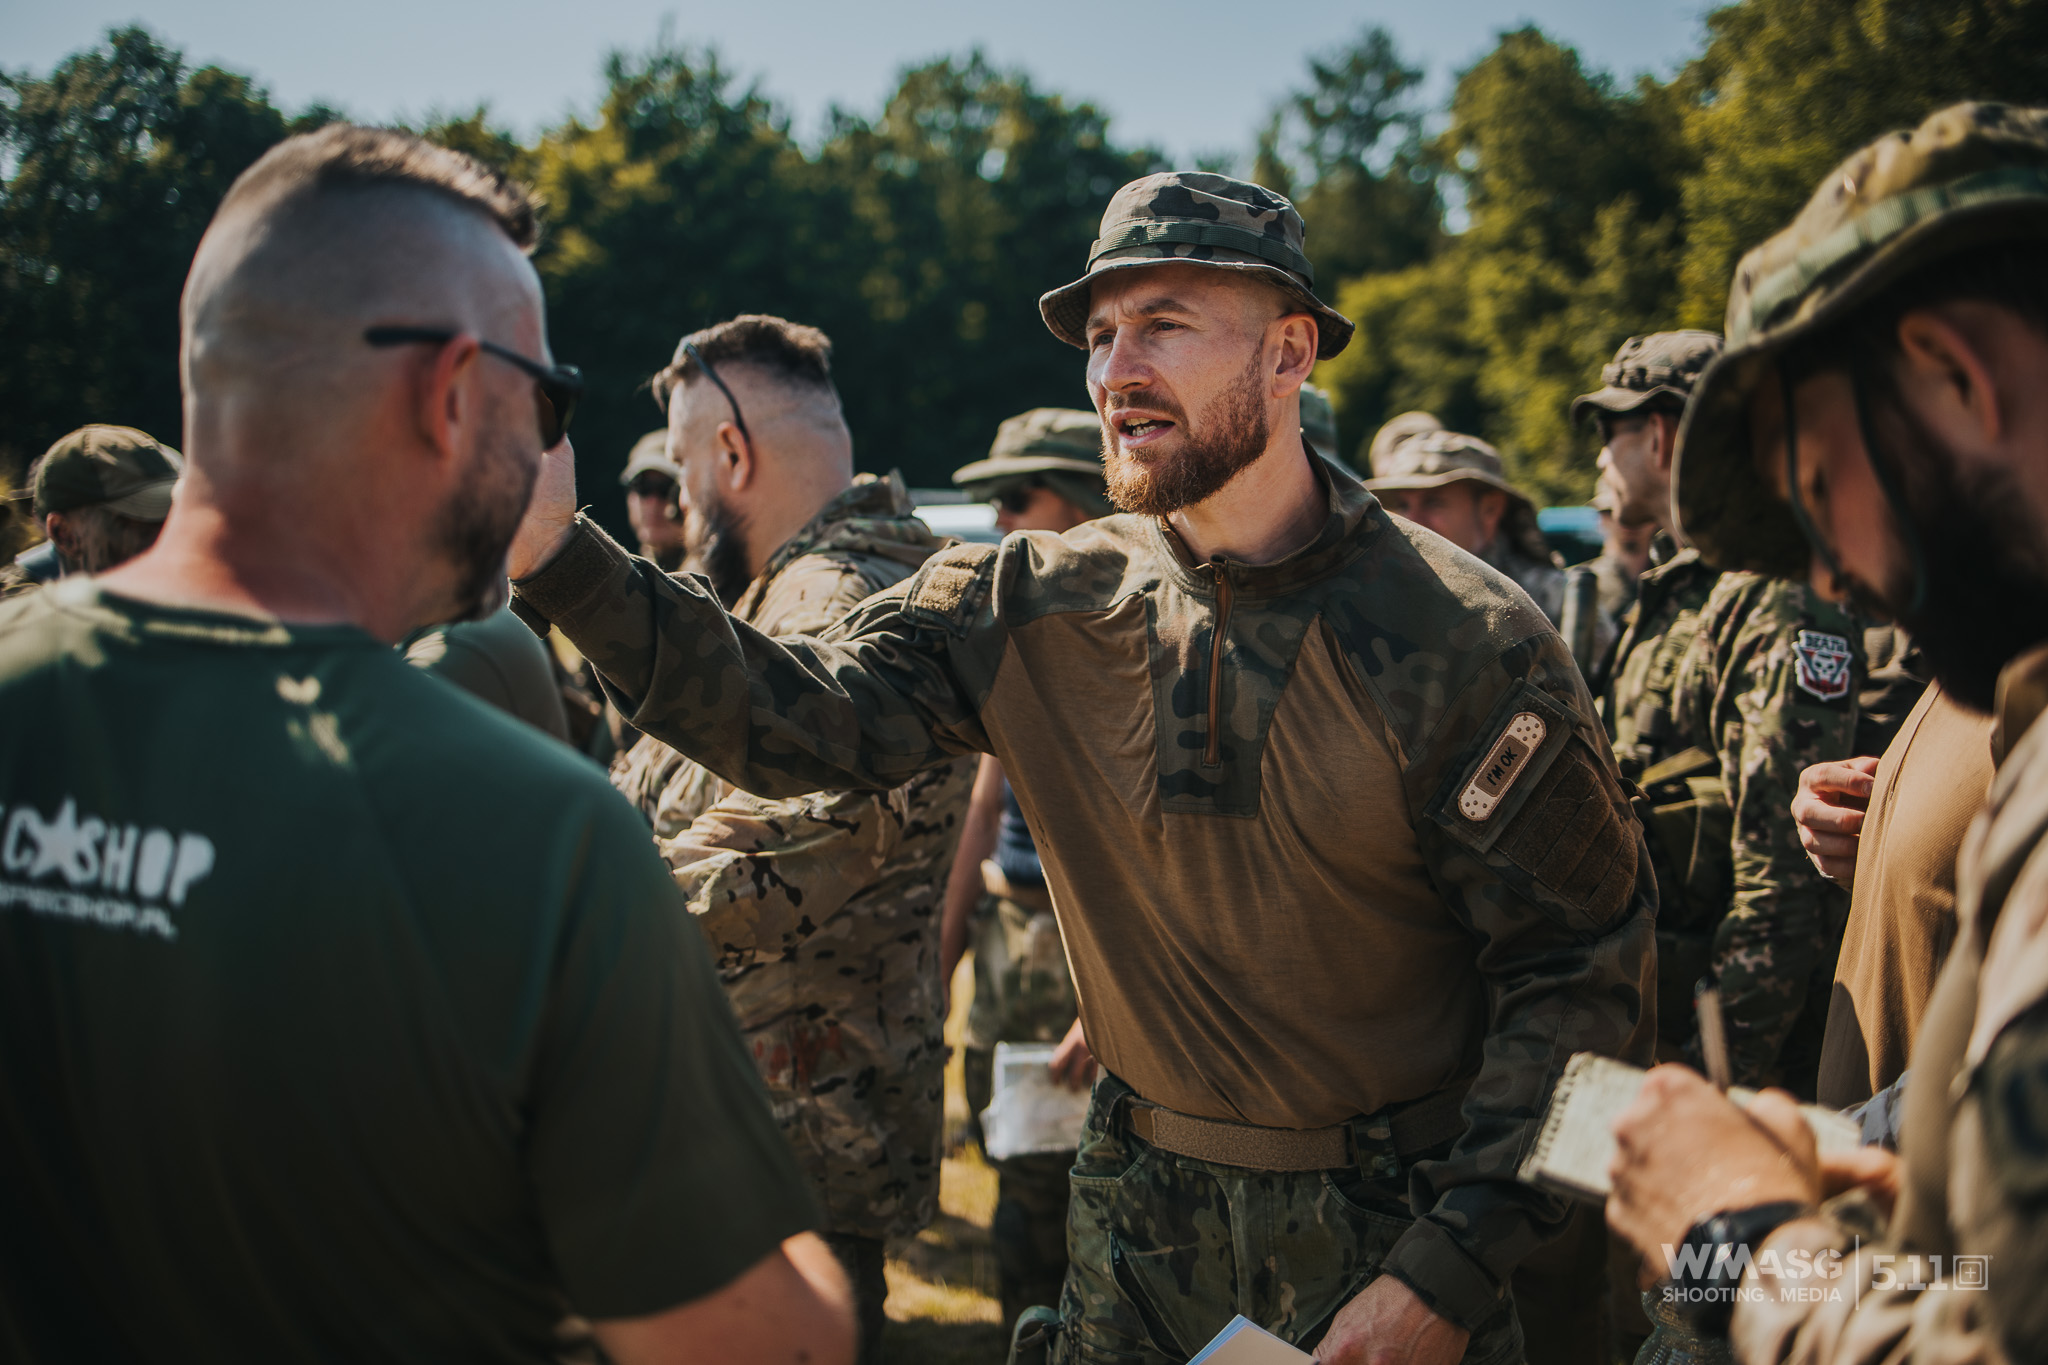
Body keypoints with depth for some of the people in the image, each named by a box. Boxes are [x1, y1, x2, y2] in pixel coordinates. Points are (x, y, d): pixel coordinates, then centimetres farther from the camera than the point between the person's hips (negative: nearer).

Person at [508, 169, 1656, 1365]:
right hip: (1144, 1220, 3)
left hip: (1392, 1233, -3)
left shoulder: (1467, 639, -14)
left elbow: (1582, 974, -12)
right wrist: (560, 552, -24)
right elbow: (795, 714, -12)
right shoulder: (1033, 607, -4)